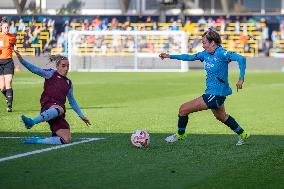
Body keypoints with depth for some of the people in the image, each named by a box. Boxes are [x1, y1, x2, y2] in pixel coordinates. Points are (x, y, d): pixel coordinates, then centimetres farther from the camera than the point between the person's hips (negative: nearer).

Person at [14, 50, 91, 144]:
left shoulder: (68, 83, 24)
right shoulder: (51, 74, 10)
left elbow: (72, 101, 34)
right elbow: (36, 70, -5)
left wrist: (81, 116, 33)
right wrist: (22, 60, -20)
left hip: (59, 115, 5)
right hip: (48, 107, -5)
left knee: (66, 140, -16)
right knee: (59, 109, -44)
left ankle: (37, 141, -7)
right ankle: (32, 122, -62)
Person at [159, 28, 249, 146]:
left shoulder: (221, 53, -21)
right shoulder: (206, 53, 4)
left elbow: (241, 59, -28)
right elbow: (191, 57, 16)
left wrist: (241, 79, -35)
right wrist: (170, 56, 17)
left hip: (216, 95, -9)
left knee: (184, 109, -5)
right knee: (221, 117, 31)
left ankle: (180, 135, 17)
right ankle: (242, 135, 48)